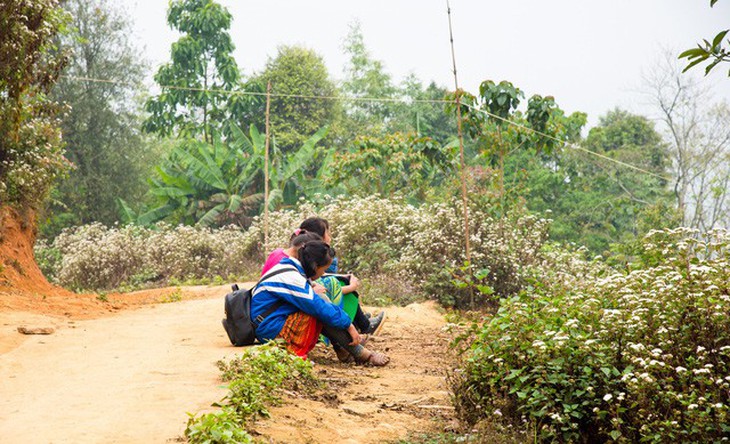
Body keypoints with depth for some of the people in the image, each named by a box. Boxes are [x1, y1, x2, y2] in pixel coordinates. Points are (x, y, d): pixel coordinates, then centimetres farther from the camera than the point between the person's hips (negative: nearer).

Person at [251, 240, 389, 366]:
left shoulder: (290, 268, 9)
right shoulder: (291, 277, -21)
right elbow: (320, 307, -22)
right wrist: (349, 325, -15)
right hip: (272, 331, -10)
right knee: (323, 315, -18)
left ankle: (344, 350, -4)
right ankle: (363, 355, -12)